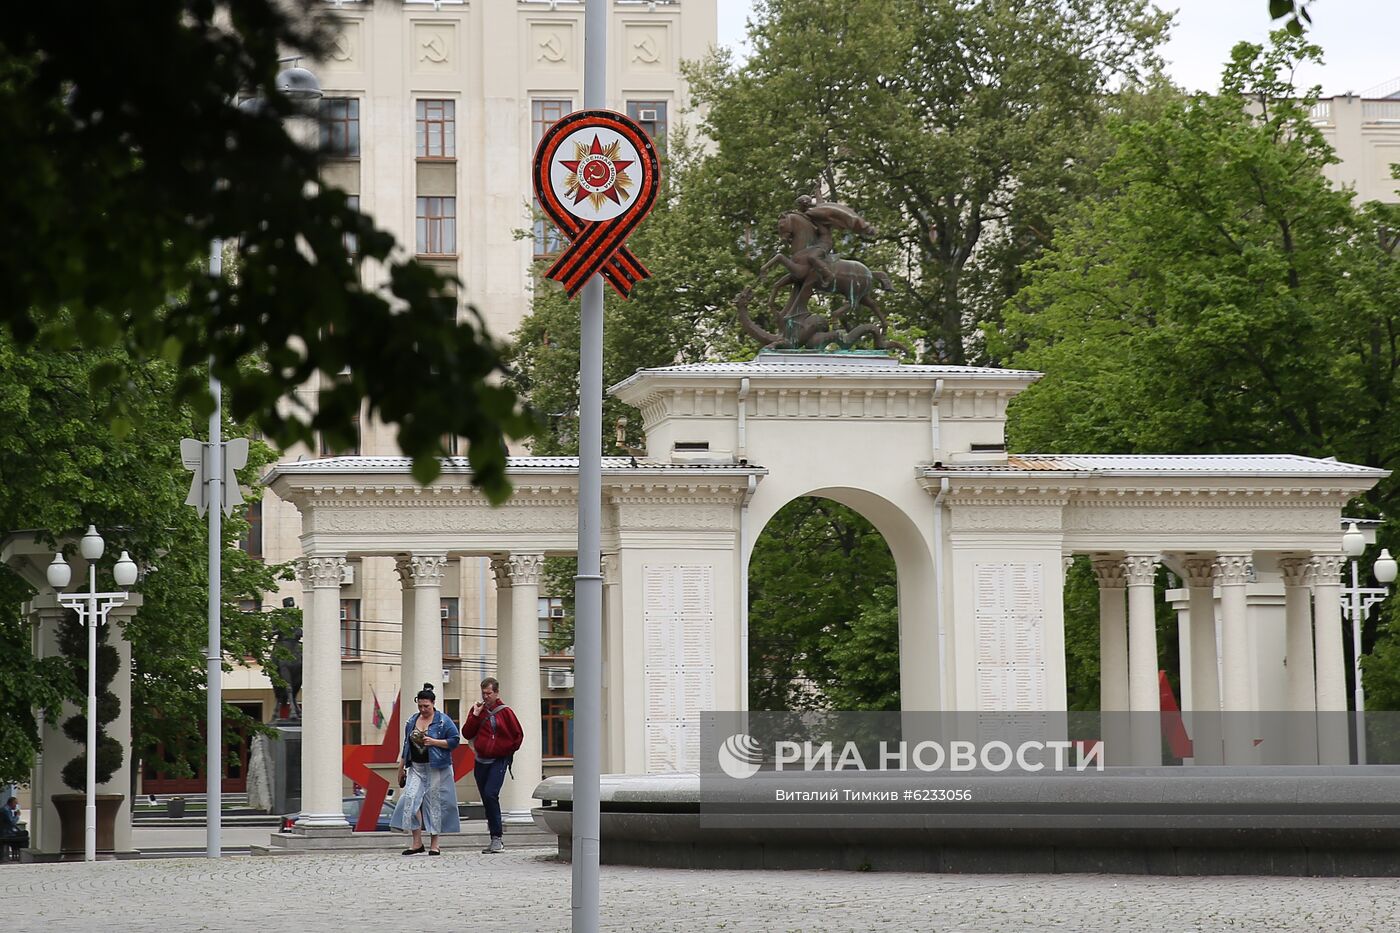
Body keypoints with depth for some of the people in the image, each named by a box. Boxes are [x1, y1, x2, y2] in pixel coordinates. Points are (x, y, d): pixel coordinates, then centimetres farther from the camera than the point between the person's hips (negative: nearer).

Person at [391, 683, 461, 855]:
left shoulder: (443, 721, -4)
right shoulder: (412, 721, 11)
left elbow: (455, 741, -6)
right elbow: (406, 744, 19)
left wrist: (434, 742, -17)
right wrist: (401, 767, 19)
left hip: (436, 768, -4)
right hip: (416, 767, 4)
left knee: (434, 803, -1)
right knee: (410, 799, -11)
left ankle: (434, 845, 7)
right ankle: (417, 842, -7)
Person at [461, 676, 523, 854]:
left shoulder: (504, 712, -3)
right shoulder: (477, 710, 8)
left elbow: (518, 735, 5)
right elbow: (467, 734, 1)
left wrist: (509, 751, 2)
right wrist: (475, 715, -7)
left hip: (499, 761, -5)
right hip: (481, 761, 5)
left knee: (490, 794, -22)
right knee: (487, 800, 7)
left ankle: (497, 838, -21)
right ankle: (496, 841, 13)